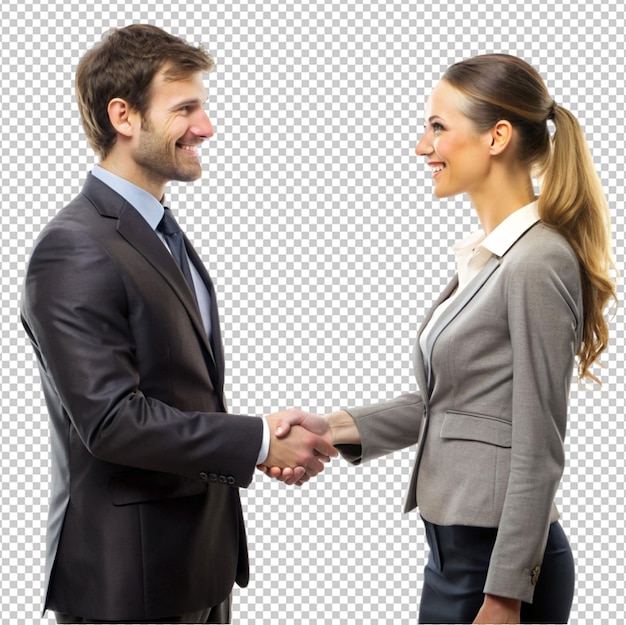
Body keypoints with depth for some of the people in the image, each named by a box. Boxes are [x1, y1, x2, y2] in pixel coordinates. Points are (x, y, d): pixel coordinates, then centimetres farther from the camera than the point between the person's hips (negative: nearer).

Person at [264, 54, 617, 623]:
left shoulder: (539, 262, -18)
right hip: (457, 548, 9)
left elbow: (538, 451, -19)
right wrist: (336, 428, 3)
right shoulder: (485, 254, 11)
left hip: (501, 561, -9)